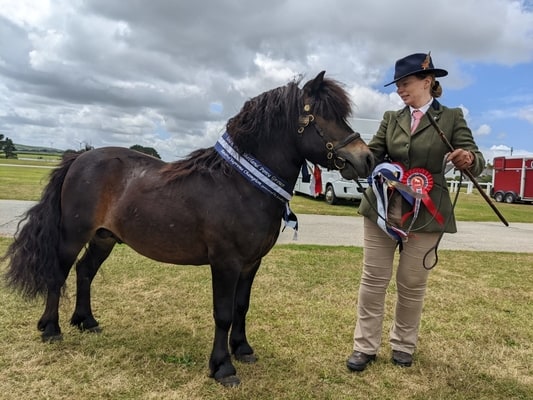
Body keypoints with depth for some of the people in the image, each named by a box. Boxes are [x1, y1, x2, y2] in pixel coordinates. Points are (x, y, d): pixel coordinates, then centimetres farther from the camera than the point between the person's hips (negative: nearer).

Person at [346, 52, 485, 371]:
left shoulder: (452, 118, 1)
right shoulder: (391, 119, 9)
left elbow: (476, 162, -5)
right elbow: (371, 155, 7)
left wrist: (468, 160, -28)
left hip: (426, 214, -2)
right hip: (382, 209, 3)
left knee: (412, 284, 9)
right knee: (373, 279, 5)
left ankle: (404, 345, 29)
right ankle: (365, 346, 18)